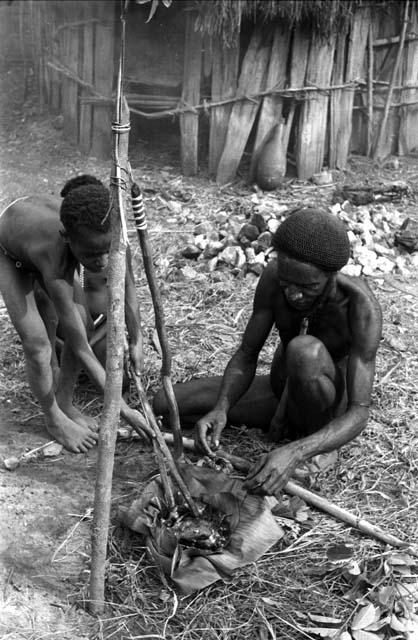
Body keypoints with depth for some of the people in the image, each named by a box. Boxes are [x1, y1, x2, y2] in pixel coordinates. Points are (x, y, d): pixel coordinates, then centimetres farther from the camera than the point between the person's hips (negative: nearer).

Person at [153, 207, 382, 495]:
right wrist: (220, 410, -33)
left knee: (305, 351, -39)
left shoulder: (362, 307, -32)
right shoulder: (274, 276, -21)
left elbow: (359, 414, -33)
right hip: (281, 394, 5)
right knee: (165, 402, -6)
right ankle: (284, 422, -3)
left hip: (333, 407, -5)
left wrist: (294, 453, -50)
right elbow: (246, 355, -13)